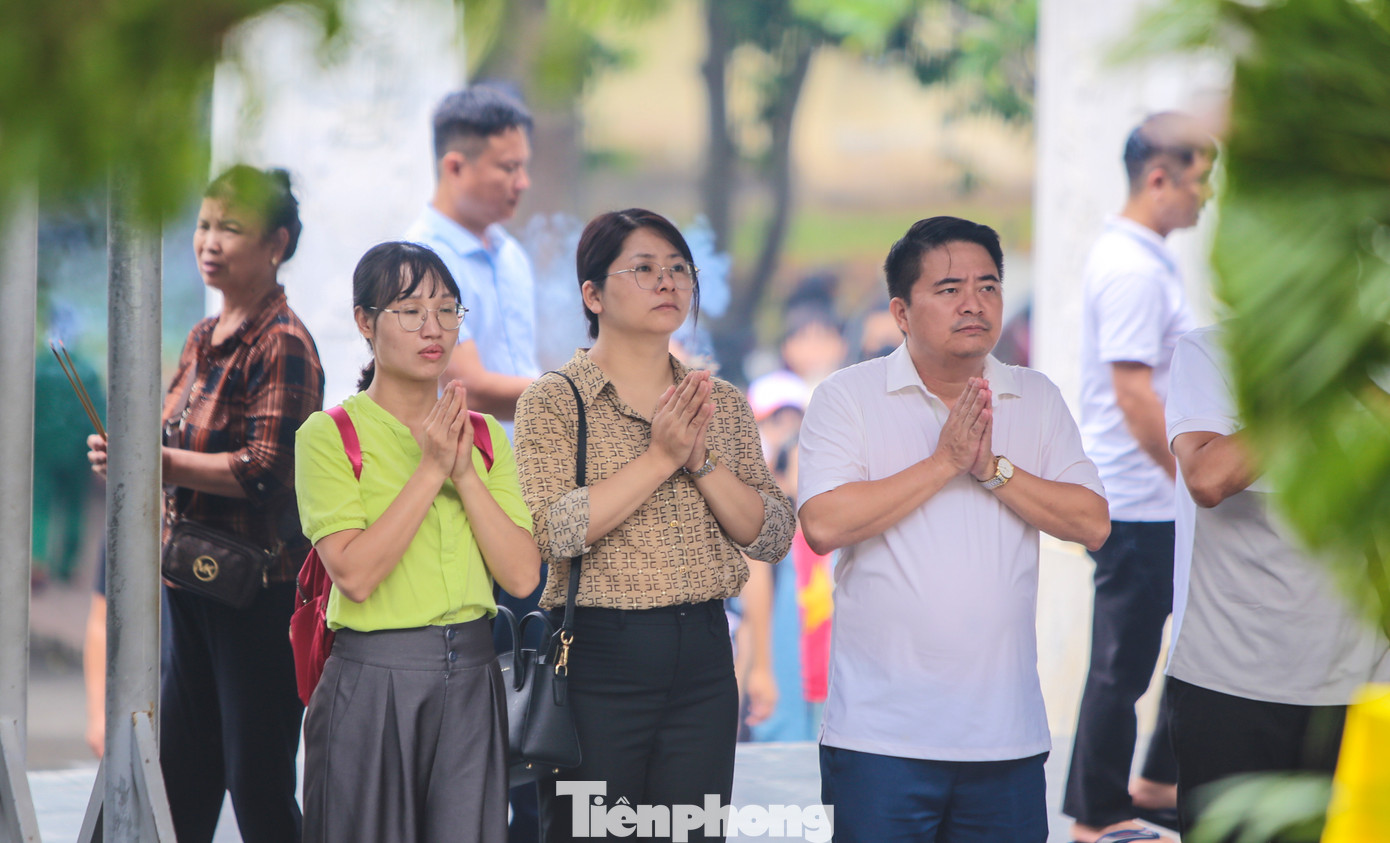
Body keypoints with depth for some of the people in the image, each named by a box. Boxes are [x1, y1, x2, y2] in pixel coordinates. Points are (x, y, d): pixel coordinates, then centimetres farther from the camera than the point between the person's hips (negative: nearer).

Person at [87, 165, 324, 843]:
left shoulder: (283, 343, -12)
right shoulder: (203, 339, 14)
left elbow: (264, 472, -20)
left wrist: (154, 461, -23)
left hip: (259, 586, -8)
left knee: (257, 786, -3)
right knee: (181, 774, 12)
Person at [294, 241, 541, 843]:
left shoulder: (483, 433, 10)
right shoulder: (330, 435, -4)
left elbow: (522, 576, -1)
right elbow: (355, 573, -17)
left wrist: (464, 473, -9)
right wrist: (431, 470, -15)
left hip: (471, 679, 4)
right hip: (371, 680, -4)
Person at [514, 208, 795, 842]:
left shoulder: (724, 405, 11)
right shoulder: (553, 401, -2)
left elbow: (772, 538, 5)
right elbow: (550, 530, -16)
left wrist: (701, 461, -9)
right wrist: (659, 457, -16)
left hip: (704, 661, 4)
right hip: (597, 657, -4)